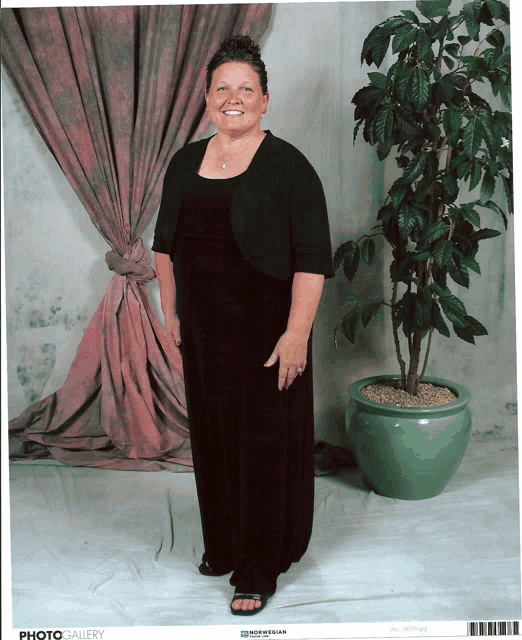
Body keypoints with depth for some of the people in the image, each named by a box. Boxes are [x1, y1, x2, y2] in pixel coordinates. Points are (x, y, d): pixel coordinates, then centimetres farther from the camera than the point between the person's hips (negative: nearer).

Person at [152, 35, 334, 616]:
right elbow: (165, 244, 15)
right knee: (212, 435, 15)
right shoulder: (185, 162, 8)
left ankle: (259, 571, 20)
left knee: (264, 442, 3)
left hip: (264, 330, -5)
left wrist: (297, 334, -18)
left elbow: (312, 258, -13)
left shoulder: (287, 166, -9)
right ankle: (223, 545, 37)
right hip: (203, 328, 6)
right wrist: (170, 313, 11)